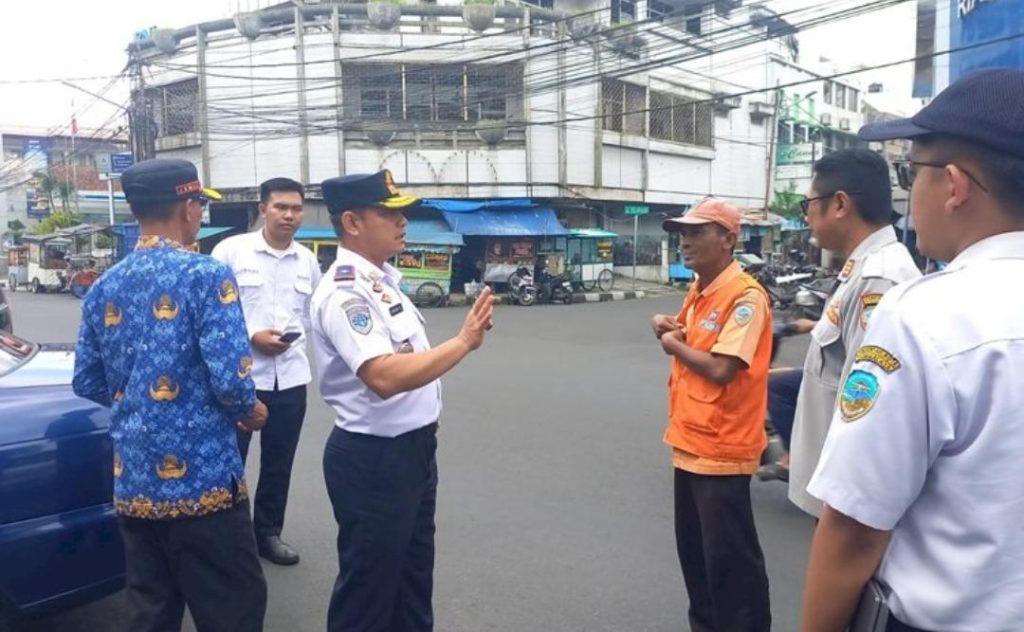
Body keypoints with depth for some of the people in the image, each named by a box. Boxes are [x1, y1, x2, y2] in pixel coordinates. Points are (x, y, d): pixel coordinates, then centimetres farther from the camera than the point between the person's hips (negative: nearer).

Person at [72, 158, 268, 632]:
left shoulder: (103, 289, 7)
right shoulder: (205, 275, -14)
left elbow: (88, 384, 13)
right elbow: (229, 379, -20)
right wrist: (250, 412, 0)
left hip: (131, 485, 7)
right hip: (202, 481, -7)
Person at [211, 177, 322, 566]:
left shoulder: (308, 260, 7)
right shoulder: (231, 250, -5)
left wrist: (296, 334, -5)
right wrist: (250, 336, -15)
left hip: (290, 377, 4)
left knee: (279, 463, 15)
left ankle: (268, 533, 32)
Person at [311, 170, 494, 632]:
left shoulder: (383, 278, 8)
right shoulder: (344, 291, -23)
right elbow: (385, 377, -34)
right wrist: (464, 342, -29)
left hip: (413, 448, 9)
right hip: (373, 459, -9)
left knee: (414, 573, 25)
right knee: (368, 587, 10)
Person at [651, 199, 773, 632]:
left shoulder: (746, 297, -18)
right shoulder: (697, 290, 10)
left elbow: (721, 368, -26)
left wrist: (674, 344, -10)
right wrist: (668, 327, 1)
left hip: (721, 449, -9)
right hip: (690, 441, 9)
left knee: (729, 559, 2)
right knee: (693, 548, 21)